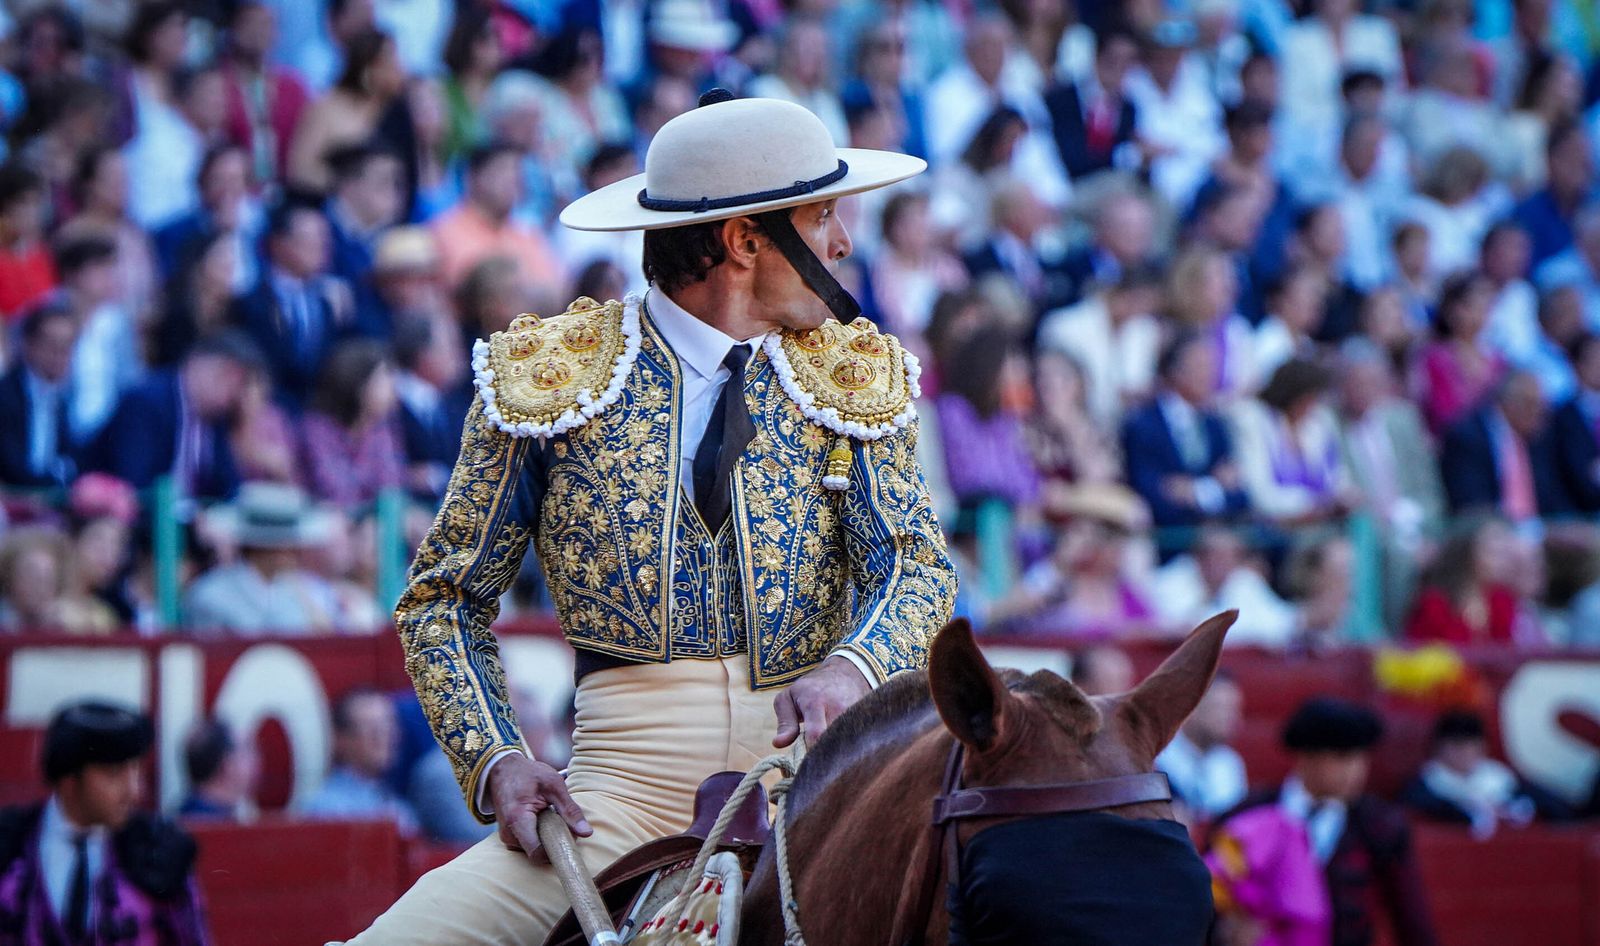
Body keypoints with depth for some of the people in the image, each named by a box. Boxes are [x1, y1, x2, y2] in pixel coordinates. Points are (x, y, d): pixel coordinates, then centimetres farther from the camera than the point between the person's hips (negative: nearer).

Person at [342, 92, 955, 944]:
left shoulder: (854, 379, 13)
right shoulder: (542, 380, 6)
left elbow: (917, 563, 2)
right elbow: (443, 598, 10)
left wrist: (851, 668, -21)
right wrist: (494, 760, -7)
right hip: (623, 781, -1)